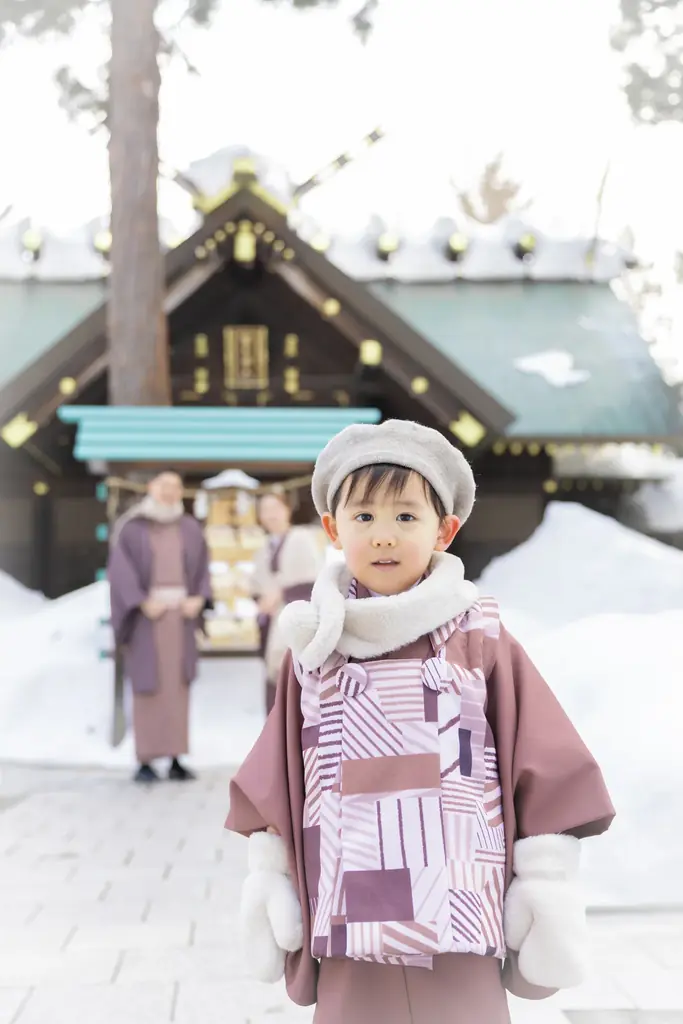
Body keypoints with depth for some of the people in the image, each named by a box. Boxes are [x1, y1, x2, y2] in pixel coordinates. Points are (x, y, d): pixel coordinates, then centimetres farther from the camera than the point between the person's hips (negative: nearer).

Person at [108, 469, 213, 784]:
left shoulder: (190, 529, 9)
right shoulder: (130, 527, -2)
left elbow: (202, 569, 11)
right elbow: (120, 569, -8)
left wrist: (198, 599, -7)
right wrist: (143, 603, -19)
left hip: (180, 613, 4)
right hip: (145, 615, -4)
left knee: (177, 685, 3)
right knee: (148, 685, -5)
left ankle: (175, 760, 7)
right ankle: (145, 761, -1)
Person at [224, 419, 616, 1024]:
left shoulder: (482, 641, 0)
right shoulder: (314, 646, 5)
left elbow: (548, 769, 1)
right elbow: (276, 784, 11)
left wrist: (549, 879, -1)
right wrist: (268, 875, 10)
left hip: (459, 925, -1)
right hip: (349, 928, 2)